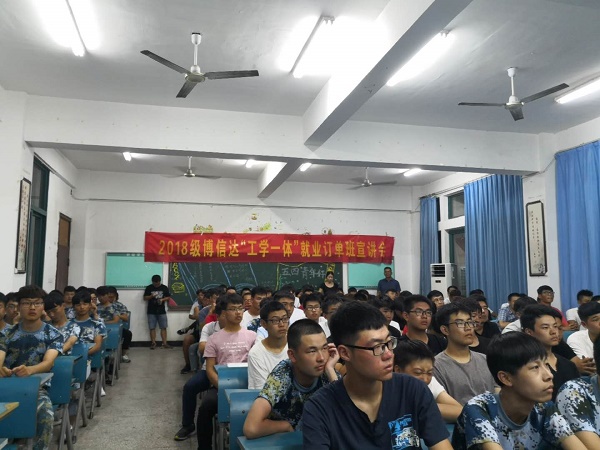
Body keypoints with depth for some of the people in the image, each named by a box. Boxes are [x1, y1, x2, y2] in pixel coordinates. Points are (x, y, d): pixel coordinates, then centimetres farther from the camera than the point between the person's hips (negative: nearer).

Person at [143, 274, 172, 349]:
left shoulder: (164, 287, 3)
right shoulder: (149, 288, 1)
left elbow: (168, 297, 7)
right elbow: (145, 298, 4)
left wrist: (162, 299, -12)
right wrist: (151, 296, -15)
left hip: (162, 311, 0)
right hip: (151, 311, 0)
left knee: (163, 327, -1)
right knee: (152, 328, 1)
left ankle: (164, 343, 3)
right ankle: (153, 343, 9)